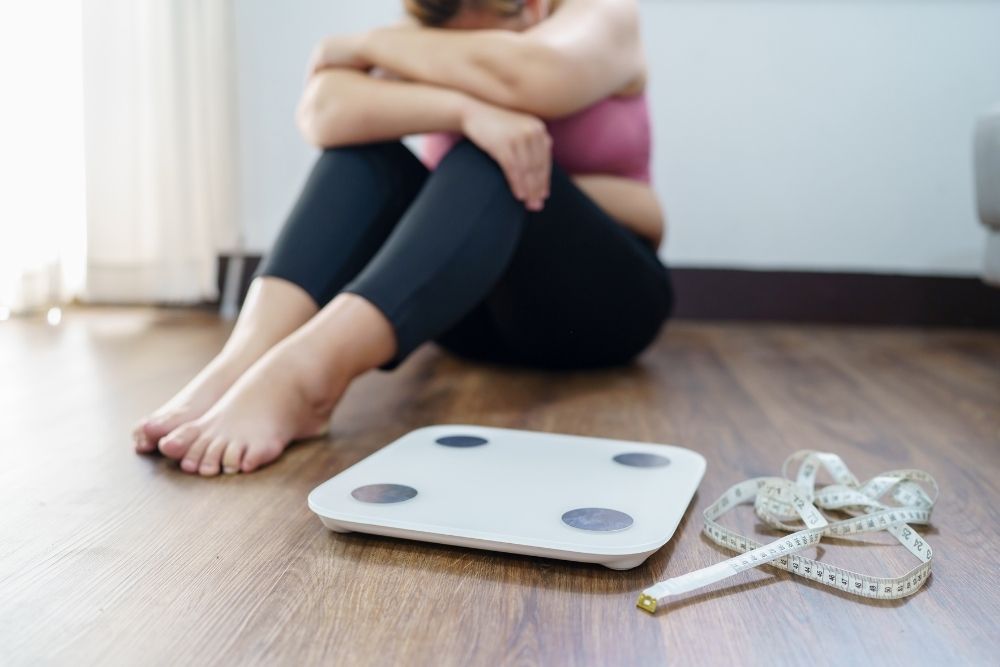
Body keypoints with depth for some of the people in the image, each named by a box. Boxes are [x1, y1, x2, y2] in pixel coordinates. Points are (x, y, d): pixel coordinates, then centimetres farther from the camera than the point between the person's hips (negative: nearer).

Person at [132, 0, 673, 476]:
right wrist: (465, 109, -35)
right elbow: (323, 113, -21)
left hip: (598, 298, -3)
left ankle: (303, 372, -48)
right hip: (474, 306, 3)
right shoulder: (424, 46, 1)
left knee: (491, 159, -31)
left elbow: (516, 76, -30)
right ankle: (243, 361, -40)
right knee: (363, 152, -20)